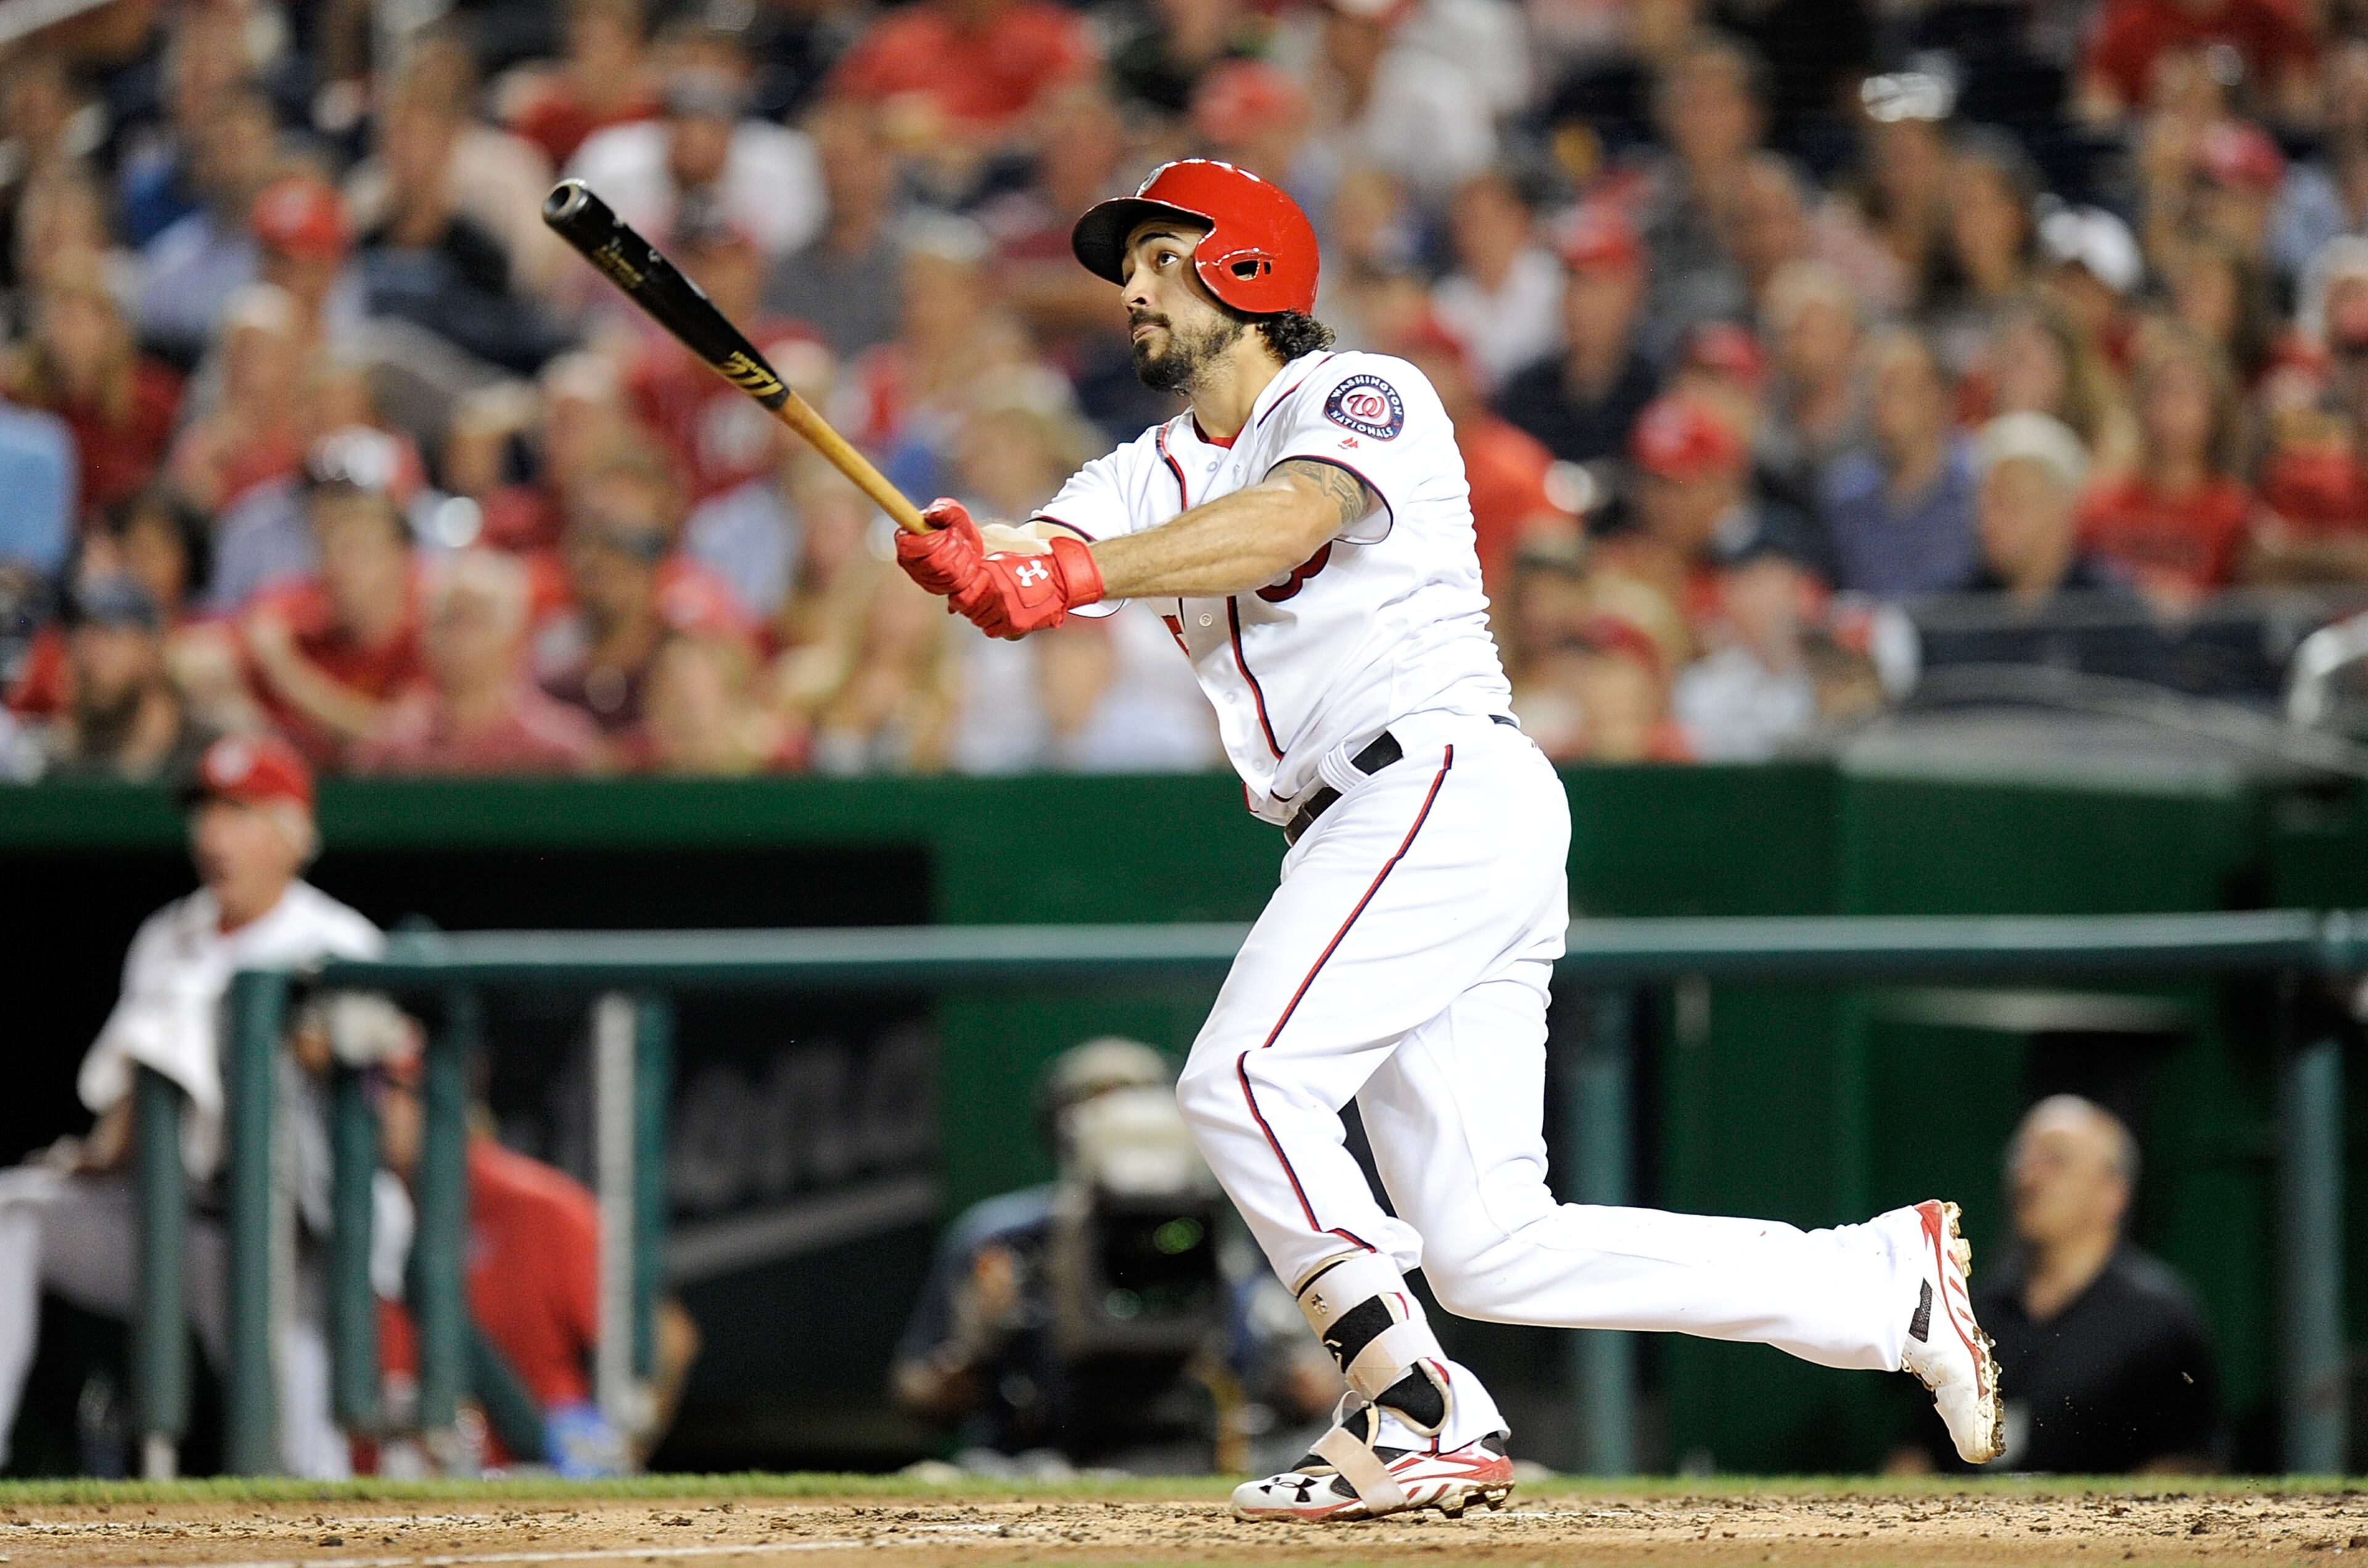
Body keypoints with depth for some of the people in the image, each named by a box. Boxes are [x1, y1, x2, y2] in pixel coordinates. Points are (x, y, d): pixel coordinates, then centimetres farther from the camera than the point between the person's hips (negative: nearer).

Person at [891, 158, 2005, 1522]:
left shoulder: (1362, 395, 0)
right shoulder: (1156, 479, 22)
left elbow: (1290, 519, -22)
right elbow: (1043, 560, 2)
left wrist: (1071, 575, -33)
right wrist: (967, 562, -23)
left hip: (1451, 783, -8)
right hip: (1366, 841, 8)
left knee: (1246, 1077, -21)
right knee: (1490, 1250, 0)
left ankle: (1416, 1419, -19)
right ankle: (1891, 1286, 6)